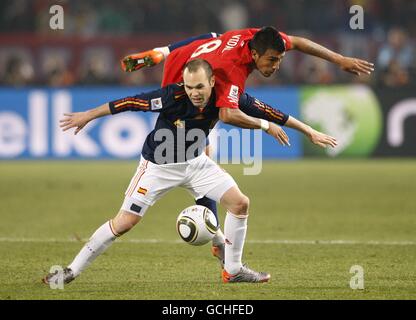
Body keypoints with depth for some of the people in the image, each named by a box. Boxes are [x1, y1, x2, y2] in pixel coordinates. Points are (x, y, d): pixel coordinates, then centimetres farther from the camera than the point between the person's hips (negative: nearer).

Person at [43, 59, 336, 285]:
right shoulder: (173, 97, -31)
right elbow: (130, 103, -23)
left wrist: (310, 132, -5)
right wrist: (88, 116, -16)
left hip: (196, 162, 4)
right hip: (159, 165, -4)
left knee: (240, 203, -6)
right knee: (124, 222, -10)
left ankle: (233, 270, 10)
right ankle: (72, 270, 1)